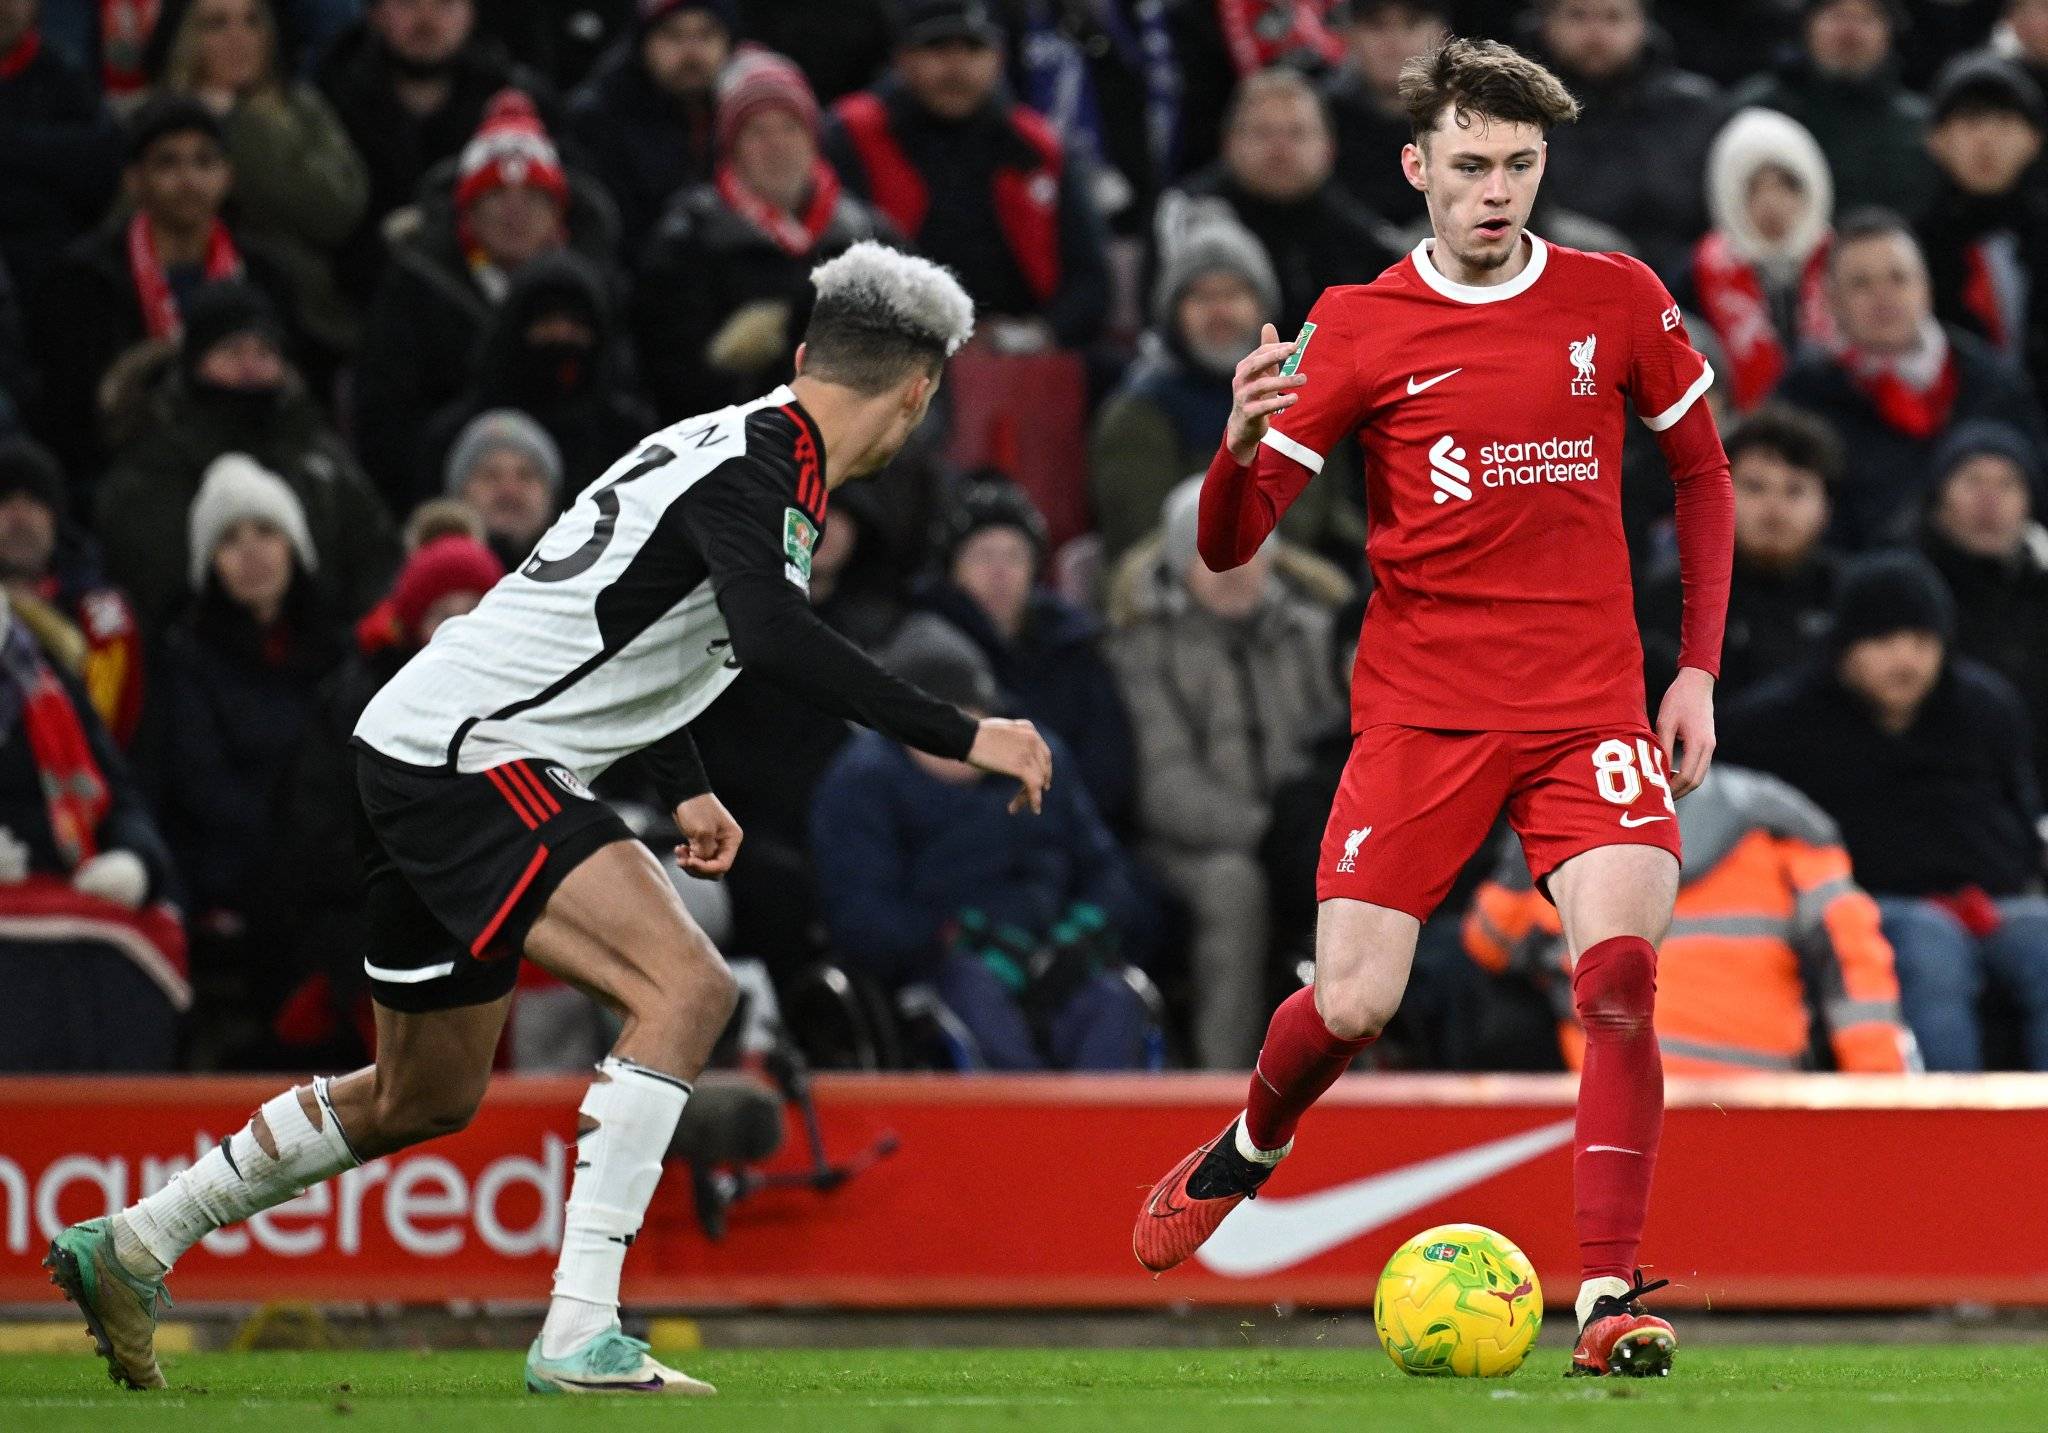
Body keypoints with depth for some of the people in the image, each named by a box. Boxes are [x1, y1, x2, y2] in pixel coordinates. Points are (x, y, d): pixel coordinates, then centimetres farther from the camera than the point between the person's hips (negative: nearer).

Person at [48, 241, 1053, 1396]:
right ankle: (579, 1335, -24)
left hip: (424, 758, 10)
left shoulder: (733, 446, 13)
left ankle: (126, 1249, 32)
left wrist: (687, 784, 38)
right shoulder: (754, 470, -17)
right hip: (468, 762, -10)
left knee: (428, 1096, 20)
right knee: (687, 987, -21)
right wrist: (960, 737, -33)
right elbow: (773, 639, -36)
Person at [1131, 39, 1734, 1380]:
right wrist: (1241, 442, -24)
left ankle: (1609, 1297, -16)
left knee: (1621, 968, -20)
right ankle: (1247, 1153, 29)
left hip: (1591, 705, 1)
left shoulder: (1619, 302, 3)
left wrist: (1698, 670, 8)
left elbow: (1705, 478, 17)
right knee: (1352, 1003, -6)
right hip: (1420, 708, -1)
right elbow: (1228, 547, -2)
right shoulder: (1361, 328, -2)